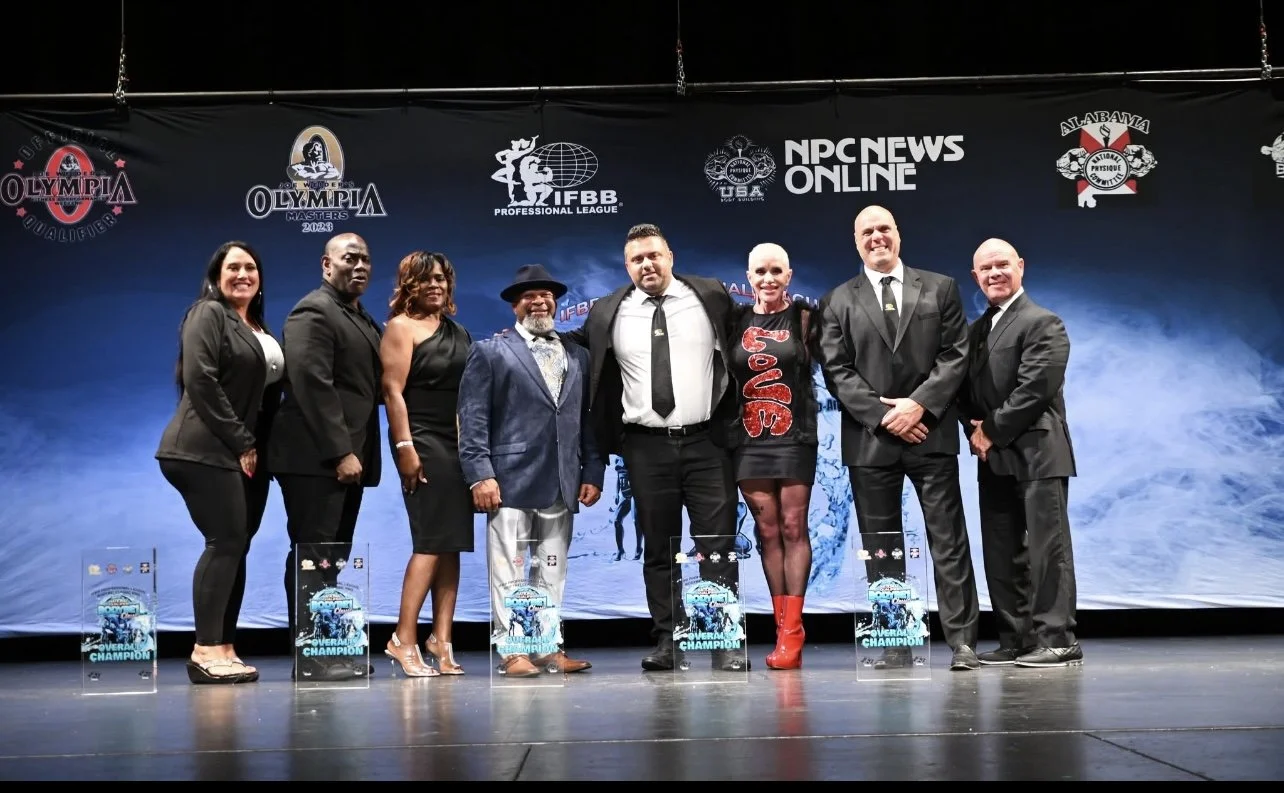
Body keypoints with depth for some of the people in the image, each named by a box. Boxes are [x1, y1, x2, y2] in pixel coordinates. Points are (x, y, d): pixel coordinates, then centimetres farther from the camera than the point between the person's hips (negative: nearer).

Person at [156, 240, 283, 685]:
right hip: (207, 451, -8)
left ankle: (225, 649, 7)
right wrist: (239, 443, -14)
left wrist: (256, 447, 3)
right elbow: (200, 381, -14)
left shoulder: (257, 328, 20)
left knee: (236, 548, 4)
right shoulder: (208, 314, -2)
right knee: (225, 543, -13)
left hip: (247, 454, 8)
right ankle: (205, 652, -9)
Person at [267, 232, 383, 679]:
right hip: (317, 459, -9)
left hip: (347, 459, 9)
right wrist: (341, 452, -20)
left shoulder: (364, 320, 21)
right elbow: (314, 385, -16)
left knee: (331, 558, 8)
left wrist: (354, 453, 9)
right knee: (313, 556, -7)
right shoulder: (314, 312, -7)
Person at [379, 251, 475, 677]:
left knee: (452, 544, 4)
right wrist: (405, 447, -18)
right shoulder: (401, 327, -2)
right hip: (423, 442, -7)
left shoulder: (457, 331, 17)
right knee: (431, 541, -10)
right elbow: (393, 391, -10)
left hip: (457, 443, 7)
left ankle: (441, 641, 7)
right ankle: (403, 639, -4)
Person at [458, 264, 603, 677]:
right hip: (510, 483, -4)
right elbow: (472, 420, -1)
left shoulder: (578, 356, 18)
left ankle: (549, 647, 13)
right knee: (509, 572, -3)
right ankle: (513, 650, 2)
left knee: (553, 573, 8)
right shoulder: (489, 352, 6)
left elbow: (588, 420, 16)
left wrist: (592, 472, 6)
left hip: (562, 485, 4)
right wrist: (480, 474, -11)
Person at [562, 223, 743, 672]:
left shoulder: (711, 297, 3)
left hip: (706, 442, -1)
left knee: (718, 546, 0)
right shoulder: (608, 313, 5)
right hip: (646, 446, 1)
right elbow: (579, 343, 19)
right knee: (658, 549, 7)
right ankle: (666, 641, 16)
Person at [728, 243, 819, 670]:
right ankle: (783, 628, 9)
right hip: (749, 439, 3)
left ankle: (792, 631, -1)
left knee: (793, 529, -3)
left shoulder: (803, 317, 2)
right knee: (767, 531, 4)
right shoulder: (737, 321, 9)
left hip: (794, 436, -3)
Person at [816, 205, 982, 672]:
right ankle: (894, 646, 9)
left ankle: (962, 641, 2)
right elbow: (837, 372, 1)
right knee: (881, 548, 4)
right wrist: (883, 415, -10)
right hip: (870, 440, 1)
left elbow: (955, 354, 2)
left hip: (931, 432, 0)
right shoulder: (837, 302, 9)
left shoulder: (940, 288, 10)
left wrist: (919, 404, -11)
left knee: (948, 540, -2)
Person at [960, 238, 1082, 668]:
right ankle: (1016, 640, 16)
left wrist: (993, 430, -12)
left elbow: (1034, 389, -16)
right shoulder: (977, 329, 19)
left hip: (1036, 455, -8)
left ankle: (1057, 640, 0)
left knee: (1047, 548, -4)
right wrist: (975, 431, -1)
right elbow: (968, 389, 17)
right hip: (994, 458, 8)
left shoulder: (1042, 323, -6)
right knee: (1001, 554, 9)